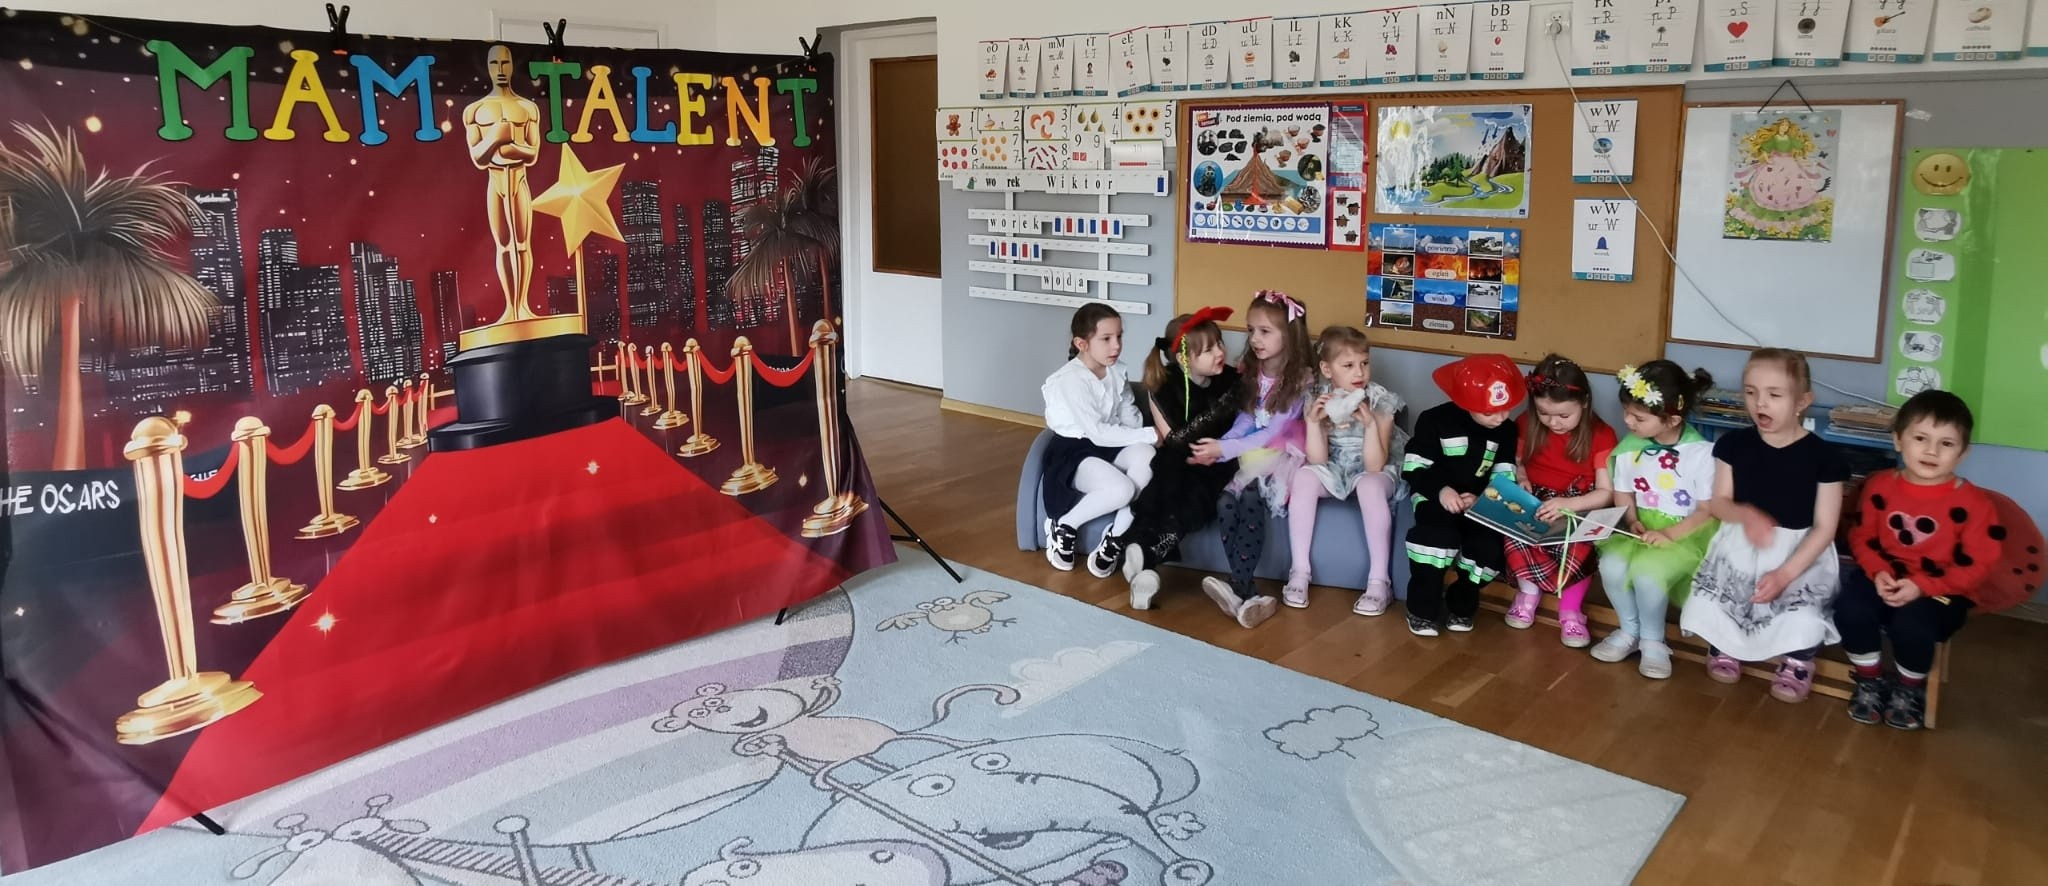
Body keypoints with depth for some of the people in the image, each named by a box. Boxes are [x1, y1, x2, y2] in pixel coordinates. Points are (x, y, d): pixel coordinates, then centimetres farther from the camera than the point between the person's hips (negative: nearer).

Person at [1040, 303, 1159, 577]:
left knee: (1145, 455, -28)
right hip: (1074, 451, -6)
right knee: (1121, 489, -32)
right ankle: (1062, 525, -5)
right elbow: (1098, 432, -24)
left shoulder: (1117, 373, 4)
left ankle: (1114, 539, -19)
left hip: (1110, 446, 6)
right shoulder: (1070, 380, -19)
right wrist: (1151, 434, -26)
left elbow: (1130, 419, 5)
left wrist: (1147, 439, -18)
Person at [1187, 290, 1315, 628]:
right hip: (1247, 458, 5)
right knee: (1226, 504, -26)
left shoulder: (1300, 379, -6)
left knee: (1251, 499, -34)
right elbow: (1241, 424, 7)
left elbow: (1271, 434, -12)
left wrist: (1223, 449, -19)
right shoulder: (1247, 372, 13)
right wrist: (1215, 450, -12)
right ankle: (1249, 592, -29)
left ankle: (1239, 587, -35)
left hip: (1281, 459, -5)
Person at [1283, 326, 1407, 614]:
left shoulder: (1380, 400, -15)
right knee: (1303, 476, -28)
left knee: (1369, 485, -36)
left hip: (1372, 472, -2)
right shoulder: (1320, 399, -8)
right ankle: (1299, 571, -22)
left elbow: (1374, 466, -20)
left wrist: (1370, 423, -33)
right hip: (1334, 470, 3)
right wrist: (1312, 422, -26)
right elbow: (1317, 461, -12)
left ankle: (1379, 580, -29)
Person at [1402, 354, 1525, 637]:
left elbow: (1504, 477, 3)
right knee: (1437, 533, -34)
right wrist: (1440, 490, -26)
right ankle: (1422, 609, -16)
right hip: (1436, 498, -4)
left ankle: (1461, 604, 6)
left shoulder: (1507, 431, 6)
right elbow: (1413, 467, -9)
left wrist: (1481, 499, -18)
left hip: (1480, 504, 4)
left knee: (1491, 546, -23)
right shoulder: (1435, 421, -7)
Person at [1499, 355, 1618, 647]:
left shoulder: (1600, 434, -9)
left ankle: (1571, 611, -13)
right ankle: (1528, 591, -5)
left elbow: (1607, 493, -12)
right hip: (1533, 504, 2)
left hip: (1579, 509, -2)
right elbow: (1514, 461, 15)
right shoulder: (1527, 425, -1)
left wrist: (1568, 505, -30)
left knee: (1577, 544, -36)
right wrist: (1520, 479, -9)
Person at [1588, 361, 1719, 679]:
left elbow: (1709, 511, -12)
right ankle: (1629, 630, 2)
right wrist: (1633, 522, -11)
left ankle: (1653, 641, -3)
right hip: (1641, 530, 5)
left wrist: (1669, 535, -23)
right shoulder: (1629, 448, -1)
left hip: (1686, 535, -4)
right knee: (1611, 565, -25)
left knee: (1646, 572, -32)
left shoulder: (1702, 453, -15)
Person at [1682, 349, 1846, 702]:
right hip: (1741, 546, 2)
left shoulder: (1823, 457, -9)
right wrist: (1746, 514, -21)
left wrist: (1785, 574, -20)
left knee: (1802, 616, -27)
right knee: (1710, 598, -23)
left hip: (1800, 552, -2)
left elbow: (1824, 527, -9)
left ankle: (1797, 661, 8)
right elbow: (1718, 502, 3)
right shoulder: (1733, 444, -1)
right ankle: (1724, 646, 10)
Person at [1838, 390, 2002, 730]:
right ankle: (1869, 682, 3)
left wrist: (1922, 586, -22)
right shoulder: (1880, 486, -1)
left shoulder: (1973, 503, -11)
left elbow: (1976, 566, -11)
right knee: (1850, 608, -25)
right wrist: (1879, 572, -13)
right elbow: (1863, 537, 7)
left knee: (1912, 625, -31)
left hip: (1942, 592, -3)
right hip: (1887, 580, 3)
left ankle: (1911, 690, 3)